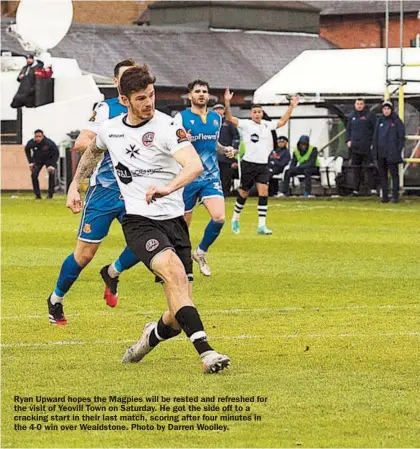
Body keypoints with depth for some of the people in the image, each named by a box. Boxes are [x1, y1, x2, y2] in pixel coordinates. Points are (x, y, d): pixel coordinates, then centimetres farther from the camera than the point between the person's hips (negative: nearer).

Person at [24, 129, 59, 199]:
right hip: (38, 160, 2)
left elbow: (56, 153, -20)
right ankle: (37, 195, -1)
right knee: (34, 174, -13)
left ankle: (50, 194, -10)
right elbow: (27, 150, 0)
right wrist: (31, 162, -4)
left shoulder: (49, 143, -33)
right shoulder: (31, 143, -24)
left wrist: (52, 166, -27)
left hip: (49, 159, -2)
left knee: (51, 174, -21)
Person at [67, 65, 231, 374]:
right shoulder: (110, 130, 6)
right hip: (138, 221, 0)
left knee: (180, 313, -2)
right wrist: (74, 185, 30)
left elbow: (195, 165, -25)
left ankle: (152, 336, 34)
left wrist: (167, 188, -42)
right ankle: (206, 352, -38)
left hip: (174, 219, 0)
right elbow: (93, 152, 32)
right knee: (174, 272, -30)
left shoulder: (168, 127, -8)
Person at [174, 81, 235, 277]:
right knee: (183, 224, 4)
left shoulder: (216, 118, 9)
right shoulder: (181, 117, -7)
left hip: (211, 177, 3)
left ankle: (201, 252, 8)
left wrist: (225, 149, 4)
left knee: (219, 217, -16)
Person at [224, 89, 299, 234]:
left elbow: (282, 122, 23)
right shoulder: (246, 124, -4)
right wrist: (227, 102, -28)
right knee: (244, 194, 4)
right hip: (249, 163, -4)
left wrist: (291, 107, 19)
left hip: (263, 164, 4)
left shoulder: (267, 125, 10)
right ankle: (235, 219, 26)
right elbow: (229, 118, -14)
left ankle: (261, 225, -9)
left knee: (263, 192, -9)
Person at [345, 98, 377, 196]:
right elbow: (348, 129, 22)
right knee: (356, 169, 7)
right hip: (355, 146, 5)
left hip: (367, 147, -5)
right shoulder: (351, 116, 14)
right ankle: (356, 189, 10)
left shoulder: (370, 115, -1)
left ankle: (373, 188, -8)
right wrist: (348, 140, 6)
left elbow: (376, 129, -2)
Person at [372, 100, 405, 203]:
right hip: (381, 153, 5)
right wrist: (375, 154, 9)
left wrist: (399, 150, -10)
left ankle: (395, 196, -2)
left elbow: (402, 137, -3)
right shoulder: (380, 121, 12)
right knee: (382, 175, 6)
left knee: (394, 174, -3)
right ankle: (385, 196, 11)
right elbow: (375, 137, 14)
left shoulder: (397, 121, -2)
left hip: (392, 153, -5)